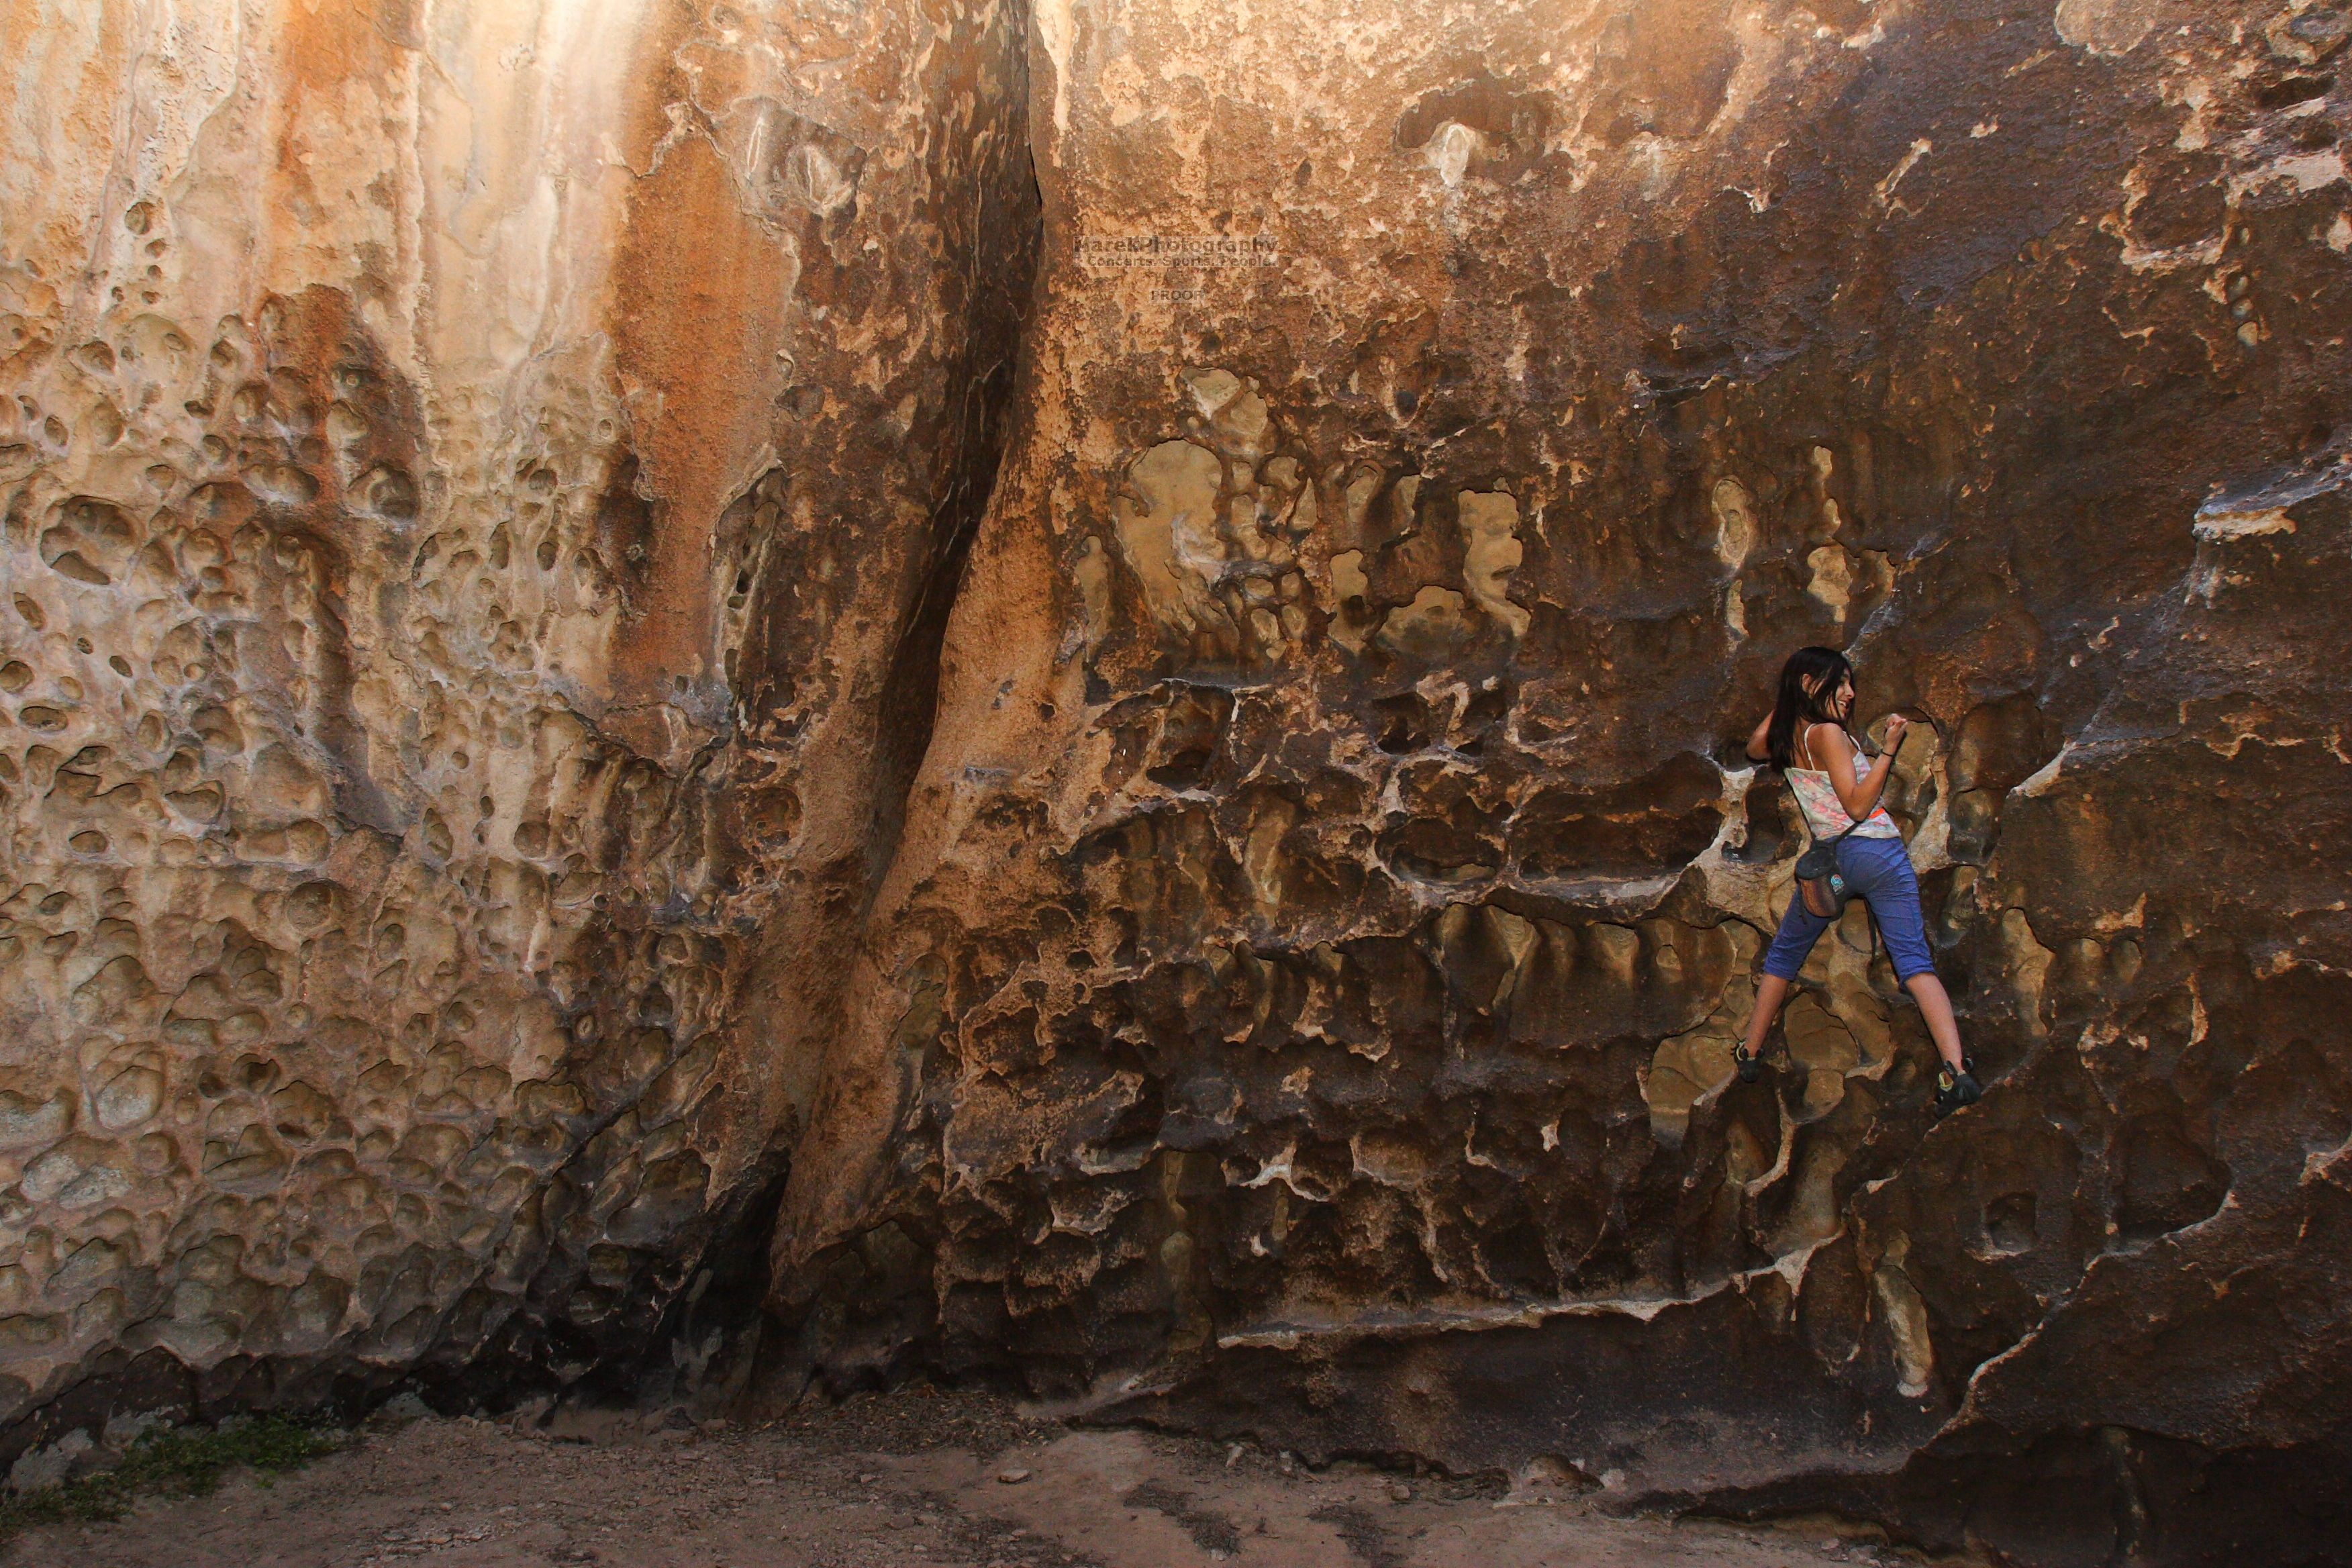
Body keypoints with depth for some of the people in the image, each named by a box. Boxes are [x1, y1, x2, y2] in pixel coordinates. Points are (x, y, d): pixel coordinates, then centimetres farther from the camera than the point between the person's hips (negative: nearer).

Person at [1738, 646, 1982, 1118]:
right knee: (1915, 962, -11)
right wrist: (1890, 748, -15)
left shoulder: (1783, 735, 9)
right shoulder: (1827, 732, -10)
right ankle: (1956, 1071, -23)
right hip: (1876, 853, -5)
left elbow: (1754, 747, 36)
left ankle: (1750, 1055, 25)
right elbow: (1858, 804, -16)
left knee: (1783, 957, 21)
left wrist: (1781, 704, 32)